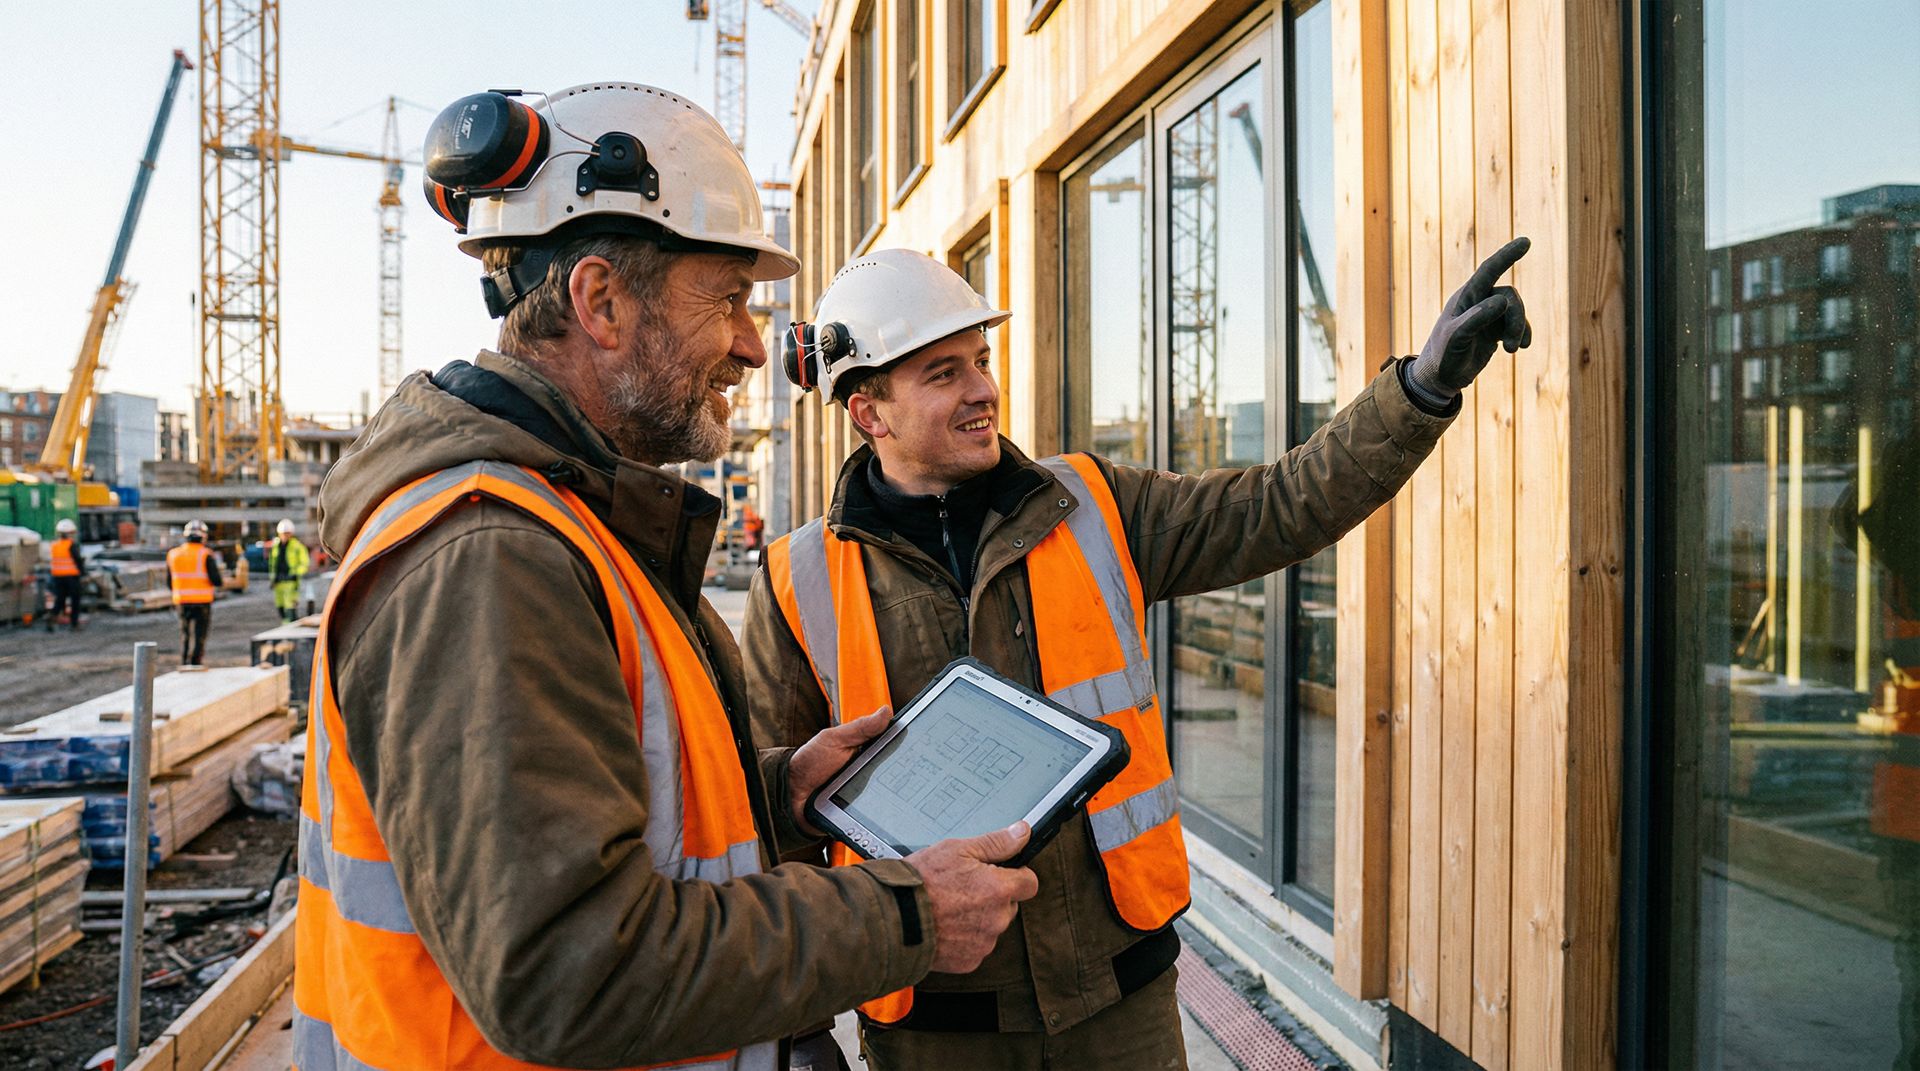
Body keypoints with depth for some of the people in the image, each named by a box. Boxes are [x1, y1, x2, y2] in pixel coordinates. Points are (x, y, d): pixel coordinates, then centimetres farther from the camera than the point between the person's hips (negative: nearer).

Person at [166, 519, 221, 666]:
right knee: (198, 637, -1)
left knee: (185, 635, 17)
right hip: (202, 602, -4)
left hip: (181, 602, 4)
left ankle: (184, 666, 19)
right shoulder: (206, 555, -9)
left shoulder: (173, 554, 5)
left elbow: (169, 582, 11)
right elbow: (217, 581, -12)